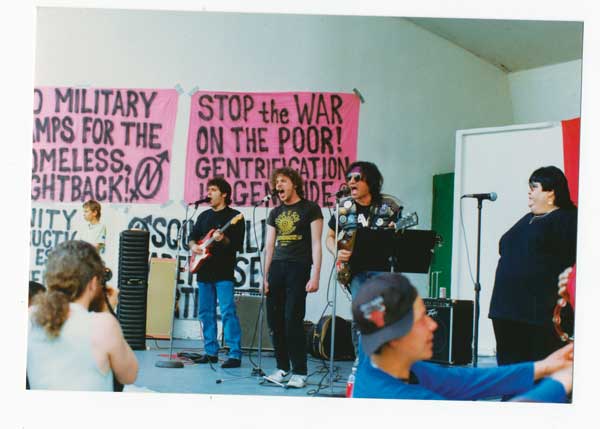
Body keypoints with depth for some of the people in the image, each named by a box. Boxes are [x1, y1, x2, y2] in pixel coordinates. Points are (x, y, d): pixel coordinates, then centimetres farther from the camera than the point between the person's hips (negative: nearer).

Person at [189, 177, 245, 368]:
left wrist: (223, 239, -26)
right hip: (204, 271, 7)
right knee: (205, 313, 9)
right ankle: (211, 352, 17)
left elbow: (238, 244, -9)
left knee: (228, 312, -13)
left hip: (223, 272, -7)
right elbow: (192, 237, 22)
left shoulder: (234, 216, -2)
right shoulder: (204, 216, 18)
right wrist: (193, 246, 1)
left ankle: (235, 354, -13)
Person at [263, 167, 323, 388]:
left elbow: (316, 244, -4)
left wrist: (315, 276, -11)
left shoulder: (310, 208, 2)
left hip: (298, 268, -6)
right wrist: (265, 277, 10)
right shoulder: (275, 213, 17)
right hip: (276, 267, 6)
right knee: (274, 320, 3)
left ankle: (300, 372, -5)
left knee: (292, 321, -11)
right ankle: (282, 368, 13)